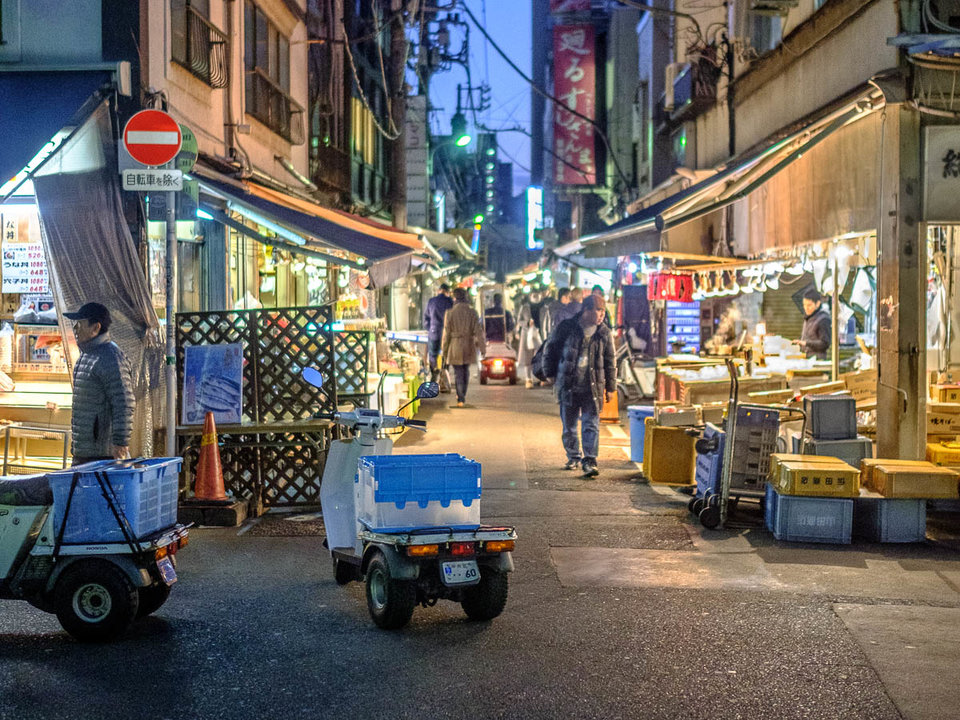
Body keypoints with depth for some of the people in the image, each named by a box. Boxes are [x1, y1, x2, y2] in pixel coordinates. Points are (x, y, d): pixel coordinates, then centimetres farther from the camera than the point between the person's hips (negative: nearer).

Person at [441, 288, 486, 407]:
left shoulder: (450, 313, -11)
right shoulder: (472, 312, -4)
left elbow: (447, 332, -7)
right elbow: (478, 330, -9)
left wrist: (444, 349, 3)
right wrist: (482, 346, -8)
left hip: (455, 346, -3)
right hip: (469, 346, 3)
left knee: (458, 373, 4)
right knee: (466, 370, 21)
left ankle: (461, 399, -2)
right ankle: (462, 395, 33)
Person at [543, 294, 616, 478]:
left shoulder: (604, 334, 3)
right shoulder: (566, 328, -3)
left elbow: (609, 361, 11)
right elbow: (550, 349, 9)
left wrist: (610, 387, 11)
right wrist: (550, 373, 9)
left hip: (592, 387, 0)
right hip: (568, 386, 0)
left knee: (591, 424, -7)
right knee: (569, 425, 10)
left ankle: (590, 461, -5)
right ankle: (573, 457, 28)